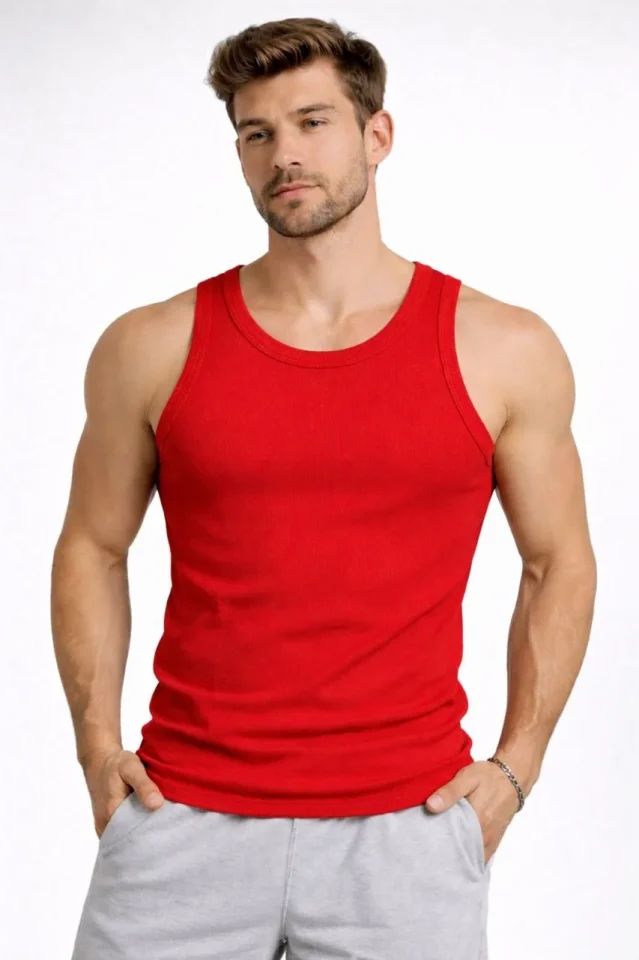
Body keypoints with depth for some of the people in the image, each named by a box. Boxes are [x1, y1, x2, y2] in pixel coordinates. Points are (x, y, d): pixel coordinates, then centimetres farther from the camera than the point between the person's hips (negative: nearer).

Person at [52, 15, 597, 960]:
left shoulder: (505, 352, 1)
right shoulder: (152, 348, 2)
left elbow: (559, 562, 9)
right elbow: (92, 547, 11)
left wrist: (516, 765, 1)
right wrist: (98, 744, 2)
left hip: (406, 828, 0)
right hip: (185, 818, 1)